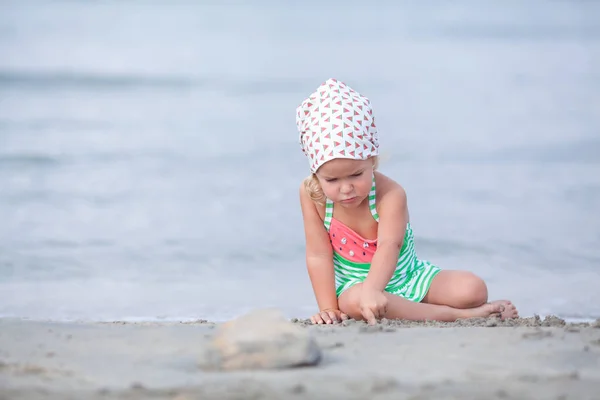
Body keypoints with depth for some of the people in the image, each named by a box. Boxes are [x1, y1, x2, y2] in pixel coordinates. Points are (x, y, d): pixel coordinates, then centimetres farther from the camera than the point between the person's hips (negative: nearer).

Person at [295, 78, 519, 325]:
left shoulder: (390, 194, -24)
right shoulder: (311, 194, -16)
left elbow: (389, 245, -41)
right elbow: (318, 256, -12)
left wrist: (372, 289, -59)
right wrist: (329, 309, -19)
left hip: (410, 278, -1)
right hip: (355, 284, 1)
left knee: (472, 289, -23)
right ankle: (456, 315, -29)